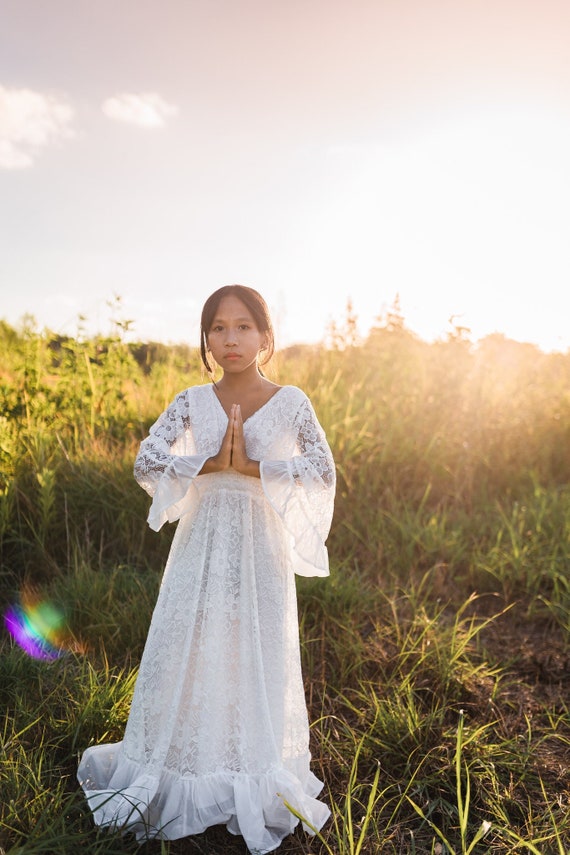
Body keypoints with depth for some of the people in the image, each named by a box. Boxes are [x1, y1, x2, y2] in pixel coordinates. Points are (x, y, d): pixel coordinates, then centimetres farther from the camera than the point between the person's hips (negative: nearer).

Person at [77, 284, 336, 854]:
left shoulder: (290, 403, -4)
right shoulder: (192, 402, 1)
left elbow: (324, 470, -12)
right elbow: (146, 462, -7)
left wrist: (251, 467, -19)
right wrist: (212, 464, -16)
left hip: (261, 548, -1)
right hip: (202, 543, 2)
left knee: (259, 655, 6)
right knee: (185, 649, 6)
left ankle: (256, 780, 27)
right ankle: (177, 772, 27)